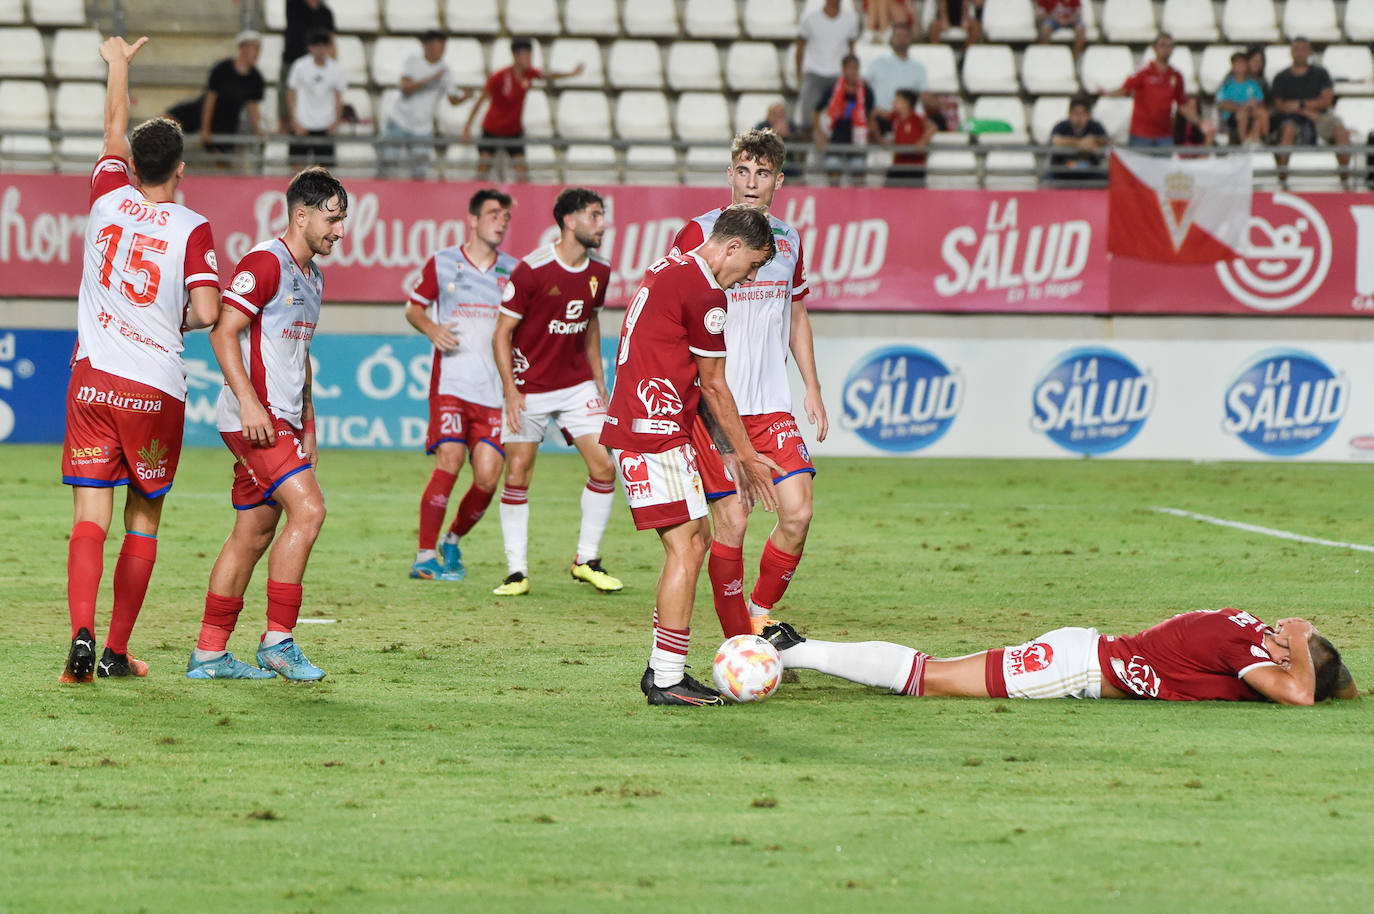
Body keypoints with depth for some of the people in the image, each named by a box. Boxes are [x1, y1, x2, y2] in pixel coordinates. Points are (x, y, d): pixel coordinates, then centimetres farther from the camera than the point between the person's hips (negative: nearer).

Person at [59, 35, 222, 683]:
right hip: (156, 388, -2)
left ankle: (82, 636, -21)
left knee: (90, 519, -2)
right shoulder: (191, 229, -7)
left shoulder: (109, 196, 2)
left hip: (92, 380, 2)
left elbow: (115, 129, 20)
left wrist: (118, 62, 37)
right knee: (143, 521, 11)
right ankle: (117, 652, 12)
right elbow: (207, 311, -15)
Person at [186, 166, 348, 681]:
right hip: (254, 416, -10)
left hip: (282, 420, 10)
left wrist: (308, 426, 24)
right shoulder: (265, 263, -11)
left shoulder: (312, 276, 19)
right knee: (308, 509, -17)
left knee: (254, 533, 8)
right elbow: (223, 331, -17)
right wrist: (249, 401, -23)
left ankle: (209, 654, 11)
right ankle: (278, 640, -13)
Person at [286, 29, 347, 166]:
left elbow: (338, 98, 6)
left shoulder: (336, 68, -2)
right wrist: (295, 122, -6)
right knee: (297, 165, -2)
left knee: (325, 165, 0)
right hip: (302, 124, -1)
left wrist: (336, 123, -2)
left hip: (325, 127, 1)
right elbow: (291, 95, 0)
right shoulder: (300, 66, -6)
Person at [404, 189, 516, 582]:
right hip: (451, 382, -3)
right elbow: (414, 308, 15)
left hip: (495, 387, 3)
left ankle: (453, 540, 22)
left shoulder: (514, 271, 11)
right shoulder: (442, 263, 5)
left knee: (487, 476, -6)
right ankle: (425, 556, -10)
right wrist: (432, 329, -6)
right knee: (449, 459, -19)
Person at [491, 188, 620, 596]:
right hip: (530, 387, -5)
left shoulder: (599, 272, 2)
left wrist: (599, 382, 18)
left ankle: (587, 561, 8)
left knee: (603, 466, -6)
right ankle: (517, 571, 5)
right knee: (517, 473, -4)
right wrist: (511, 390, -17)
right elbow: (502, 333, -10)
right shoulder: (531, 270, -16)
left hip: (576, 385, 5)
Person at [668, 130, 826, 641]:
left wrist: (812, 388, 17)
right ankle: (738, 644, 6)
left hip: (772, 404, 5)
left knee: (798, 512, -7)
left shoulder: (788, 240, 11)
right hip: (712, 404, -5)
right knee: (731, 522, -5)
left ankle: (761, 613, 14)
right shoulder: (699, 234, -6)